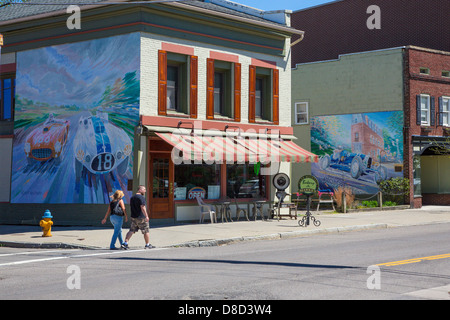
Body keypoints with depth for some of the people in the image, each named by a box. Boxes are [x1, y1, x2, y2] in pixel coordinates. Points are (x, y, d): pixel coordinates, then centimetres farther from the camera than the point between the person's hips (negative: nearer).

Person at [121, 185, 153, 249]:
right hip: (141, 217, -7)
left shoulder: (132, 197, 14)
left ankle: (125, 243, -7)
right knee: (146, 231, 7)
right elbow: (142, 207, -22)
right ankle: (147, 245, 14)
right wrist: (146, 216, -23)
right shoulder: (141, 197, -14)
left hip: (133, 217, 7)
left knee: (131, 231, 7)